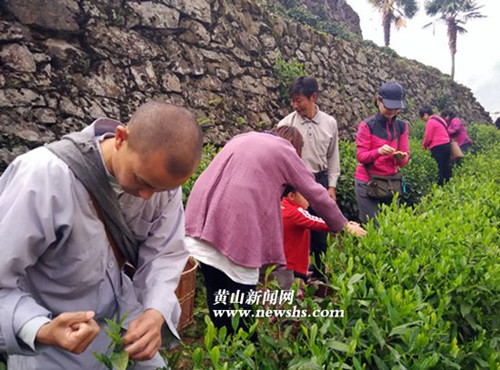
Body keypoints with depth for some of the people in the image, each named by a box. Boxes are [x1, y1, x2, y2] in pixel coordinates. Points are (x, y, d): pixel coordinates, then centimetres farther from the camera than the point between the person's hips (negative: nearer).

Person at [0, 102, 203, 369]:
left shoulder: (161, 172, -16)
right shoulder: (42, 177, -30)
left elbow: (165, 253, -10)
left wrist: (156, 312, -25)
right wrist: (40, 331, -38)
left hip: (123, 315, 4)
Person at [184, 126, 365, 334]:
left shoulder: (243, 139, 27)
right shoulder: (284, 150, 11)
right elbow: (316, 194, 13)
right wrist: (344, 226, 26)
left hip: (201, 217, 6)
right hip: (234, 225, -6)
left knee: (217, 293, 16)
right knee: (240, 299, 6)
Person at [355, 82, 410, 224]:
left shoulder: (402, 126, 5)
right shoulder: (367, 125, -8)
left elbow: (404, 160, 1)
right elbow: (361, 156, -13)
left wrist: (401, 157, -22)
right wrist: (379, 151, -31)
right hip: (367, 183, -4)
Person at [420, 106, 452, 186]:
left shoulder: (430, 122, -10)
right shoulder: (440, 119, 18)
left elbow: (428, 137, -12)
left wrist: (424, 146, 7)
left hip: (438, 147, -9)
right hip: (447, 144, 9)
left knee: (438, 168, -4)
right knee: (446, 167, 14)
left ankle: (439, 185, -3)